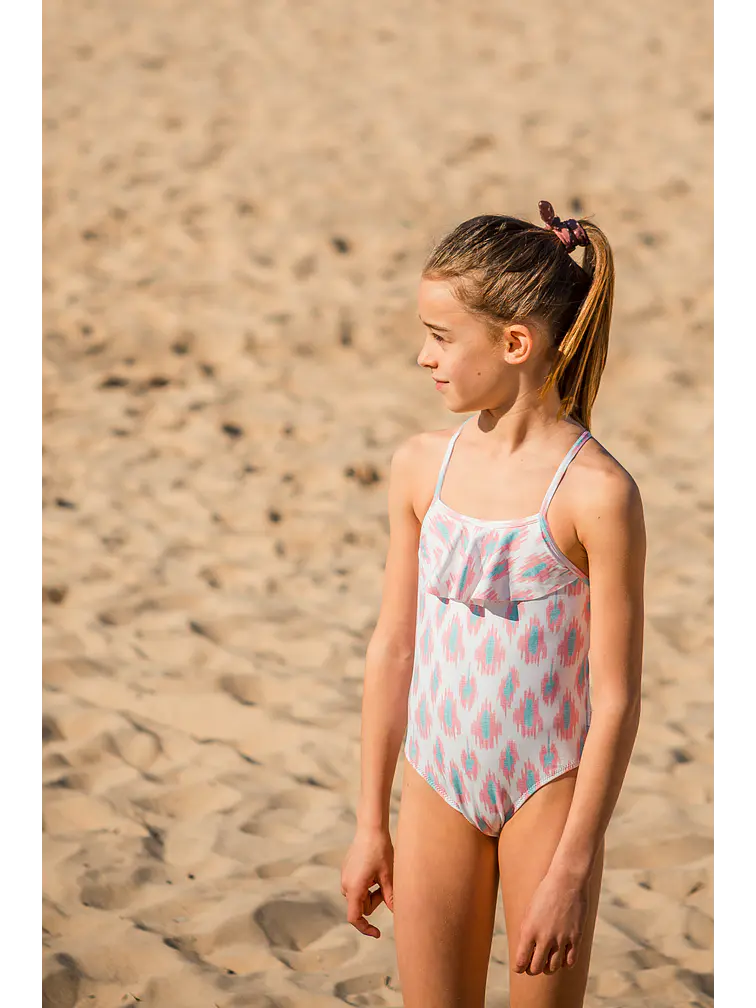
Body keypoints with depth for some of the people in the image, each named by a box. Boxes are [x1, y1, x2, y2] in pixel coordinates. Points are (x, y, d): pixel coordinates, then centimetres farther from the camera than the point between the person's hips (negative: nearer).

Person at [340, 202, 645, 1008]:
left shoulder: (596, 493, -17)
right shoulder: (422, 465, -2)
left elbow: (615, 699, -14)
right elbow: (393, 647, 6)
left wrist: (573, 869, -14)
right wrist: (370, 822, 9)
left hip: (545, 790, -4)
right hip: (437, 788, 4)